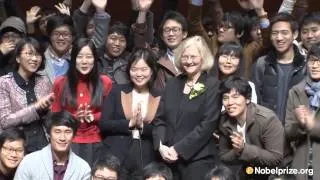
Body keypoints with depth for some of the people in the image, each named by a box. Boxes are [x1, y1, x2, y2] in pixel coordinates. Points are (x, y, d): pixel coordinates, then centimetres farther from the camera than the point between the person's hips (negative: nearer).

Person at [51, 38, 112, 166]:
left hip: (95, 143, 0)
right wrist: (74, 117, -9)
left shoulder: (105, 83, 3)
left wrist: (93, 117, -9)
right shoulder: (61, 83, 3)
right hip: (68, 143, 0)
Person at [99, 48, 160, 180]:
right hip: (116, 157, 0)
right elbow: (103, 124, -3)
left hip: (145, 160, 1)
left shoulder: (159, 98, 4)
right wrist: (129, 124, -14)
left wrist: (142, 126, -15)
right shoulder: (117, 92, 4)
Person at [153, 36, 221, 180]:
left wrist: (178, 149, -15)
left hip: (197, 159, -4)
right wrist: (161, 146, -8)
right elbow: (159, 118, 9)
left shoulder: (213, 85, -3)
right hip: (169, 158, 4)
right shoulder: (173, 84, 12)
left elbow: (207, 125, -12)